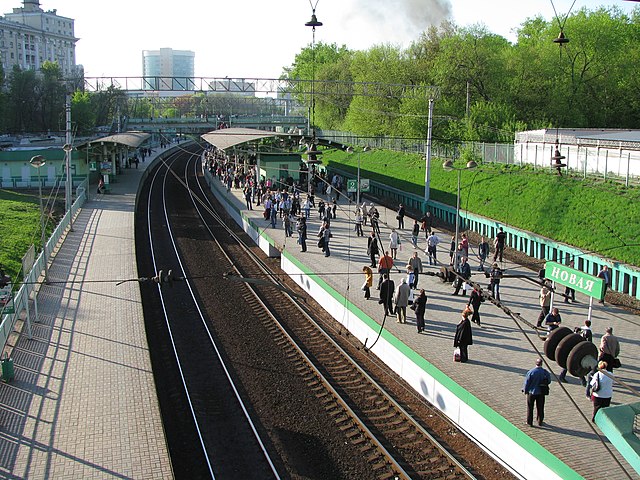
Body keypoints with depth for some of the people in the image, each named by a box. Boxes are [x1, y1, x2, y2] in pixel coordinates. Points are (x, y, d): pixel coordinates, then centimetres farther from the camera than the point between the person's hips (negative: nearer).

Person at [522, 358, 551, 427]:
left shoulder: (531, 372, -17)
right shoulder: (545, 372, -9)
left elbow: (527, 382, -11)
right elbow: (549, 381, 4)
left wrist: (525, 390, 2)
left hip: (531, 392, -2)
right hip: (541, 392, 2)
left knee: (530, 408, 10)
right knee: (540, 408, 15)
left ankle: (529, 422, 14)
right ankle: (540, 422, 24)